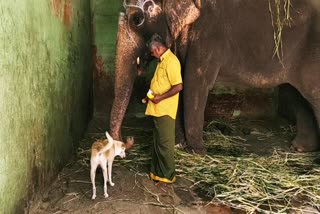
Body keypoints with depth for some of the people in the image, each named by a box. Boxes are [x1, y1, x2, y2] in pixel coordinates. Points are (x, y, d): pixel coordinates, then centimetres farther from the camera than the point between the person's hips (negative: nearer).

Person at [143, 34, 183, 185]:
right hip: (157, 110, 10)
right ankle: (157, 172, 28)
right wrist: (152, 97, 11)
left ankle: (167, 176, 10)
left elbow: (178, 86, -24)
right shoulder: (162, 60, 14)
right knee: (157, 142, 17)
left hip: (165, 111, -10)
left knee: (165, 144, -1)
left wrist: (160, 97, -20)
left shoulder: (171, 61, -18)